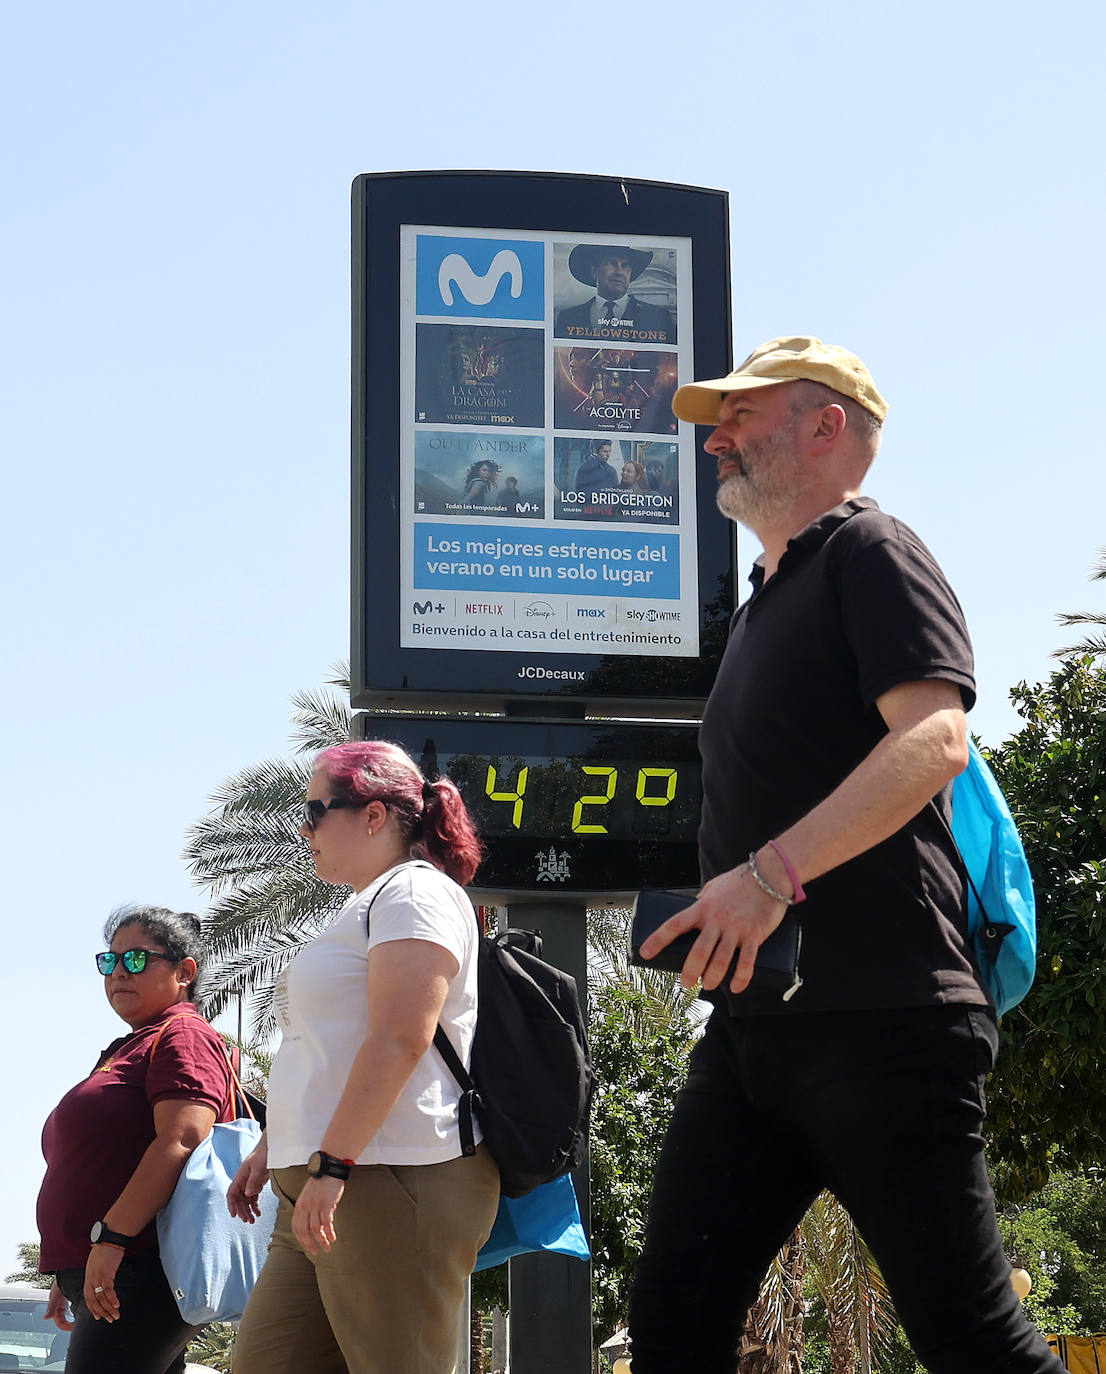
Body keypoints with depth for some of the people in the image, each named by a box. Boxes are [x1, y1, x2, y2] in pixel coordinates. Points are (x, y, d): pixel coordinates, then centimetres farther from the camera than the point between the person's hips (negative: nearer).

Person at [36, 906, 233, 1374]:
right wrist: (69, 1273, 24)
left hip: (143, 1271, -10)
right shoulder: (128, 1050, 26)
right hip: (102, 1278, 10)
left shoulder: (182, 1037, -5)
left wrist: (109, 1238, -24)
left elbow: (180, 1142, -20)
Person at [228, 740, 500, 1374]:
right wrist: (273, 1149, 27)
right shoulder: (366, 908, 25)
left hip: (392, 1183, -10)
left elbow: (399, 1041, -19)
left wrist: (330, 1164, -23)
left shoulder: (414, 893, -7)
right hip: (321, 1194, 10)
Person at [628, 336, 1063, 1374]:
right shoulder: (764, 605, 24)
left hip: (879, 1016, -9)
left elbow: (934, 740, -19)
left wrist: (771, 872, -26)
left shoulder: (868, 553, -2)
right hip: (754, 1018, 9)